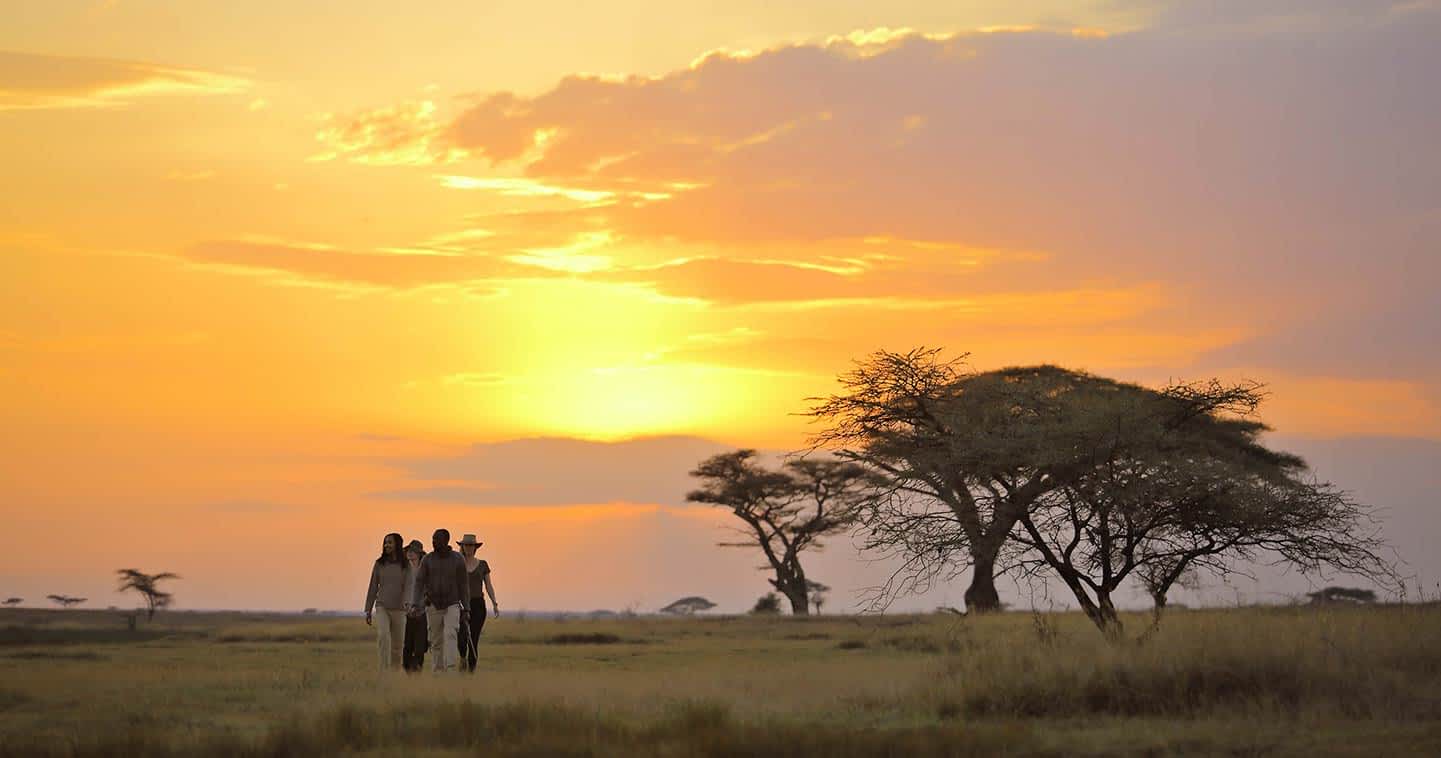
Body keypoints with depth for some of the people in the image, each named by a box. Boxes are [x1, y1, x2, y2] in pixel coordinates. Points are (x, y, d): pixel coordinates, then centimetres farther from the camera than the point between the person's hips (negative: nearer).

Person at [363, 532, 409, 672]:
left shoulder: (406, 565, -1)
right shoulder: (379, 563, 3)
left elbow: (408, 586, -10)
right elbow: (373, 587, 7)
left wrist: (406, 604, -29)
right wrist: (368, 611, 6)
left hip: (399, 609, 0)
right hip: (382, 607, 0)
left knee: (397, 644, 7)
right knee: (383, 635, -24)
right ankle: (384, 670, -27)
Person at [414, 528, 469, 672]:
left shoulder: (458, 559, -3)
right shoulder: (427, 560, -1)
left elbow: (463, 584, 0)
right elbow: (419, 582, -4)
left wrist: (466, 608, -2)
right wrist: (423, 595, -25)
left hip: (452, 606, -2)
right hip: (433, 606, 2)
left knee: (450, 635, -22)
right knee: (436, 642, 6)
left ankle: (451, 670, -33)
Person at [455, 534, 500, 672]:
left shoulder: (482, 565, 8)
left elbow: (488, 586, 8)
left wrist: (494, 603, -4)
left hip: (478, 604, 1)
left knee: (474, 639, -3)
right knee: (462, 636, -18)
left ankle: (471, 669, 5)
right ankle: (463, 657, 12)